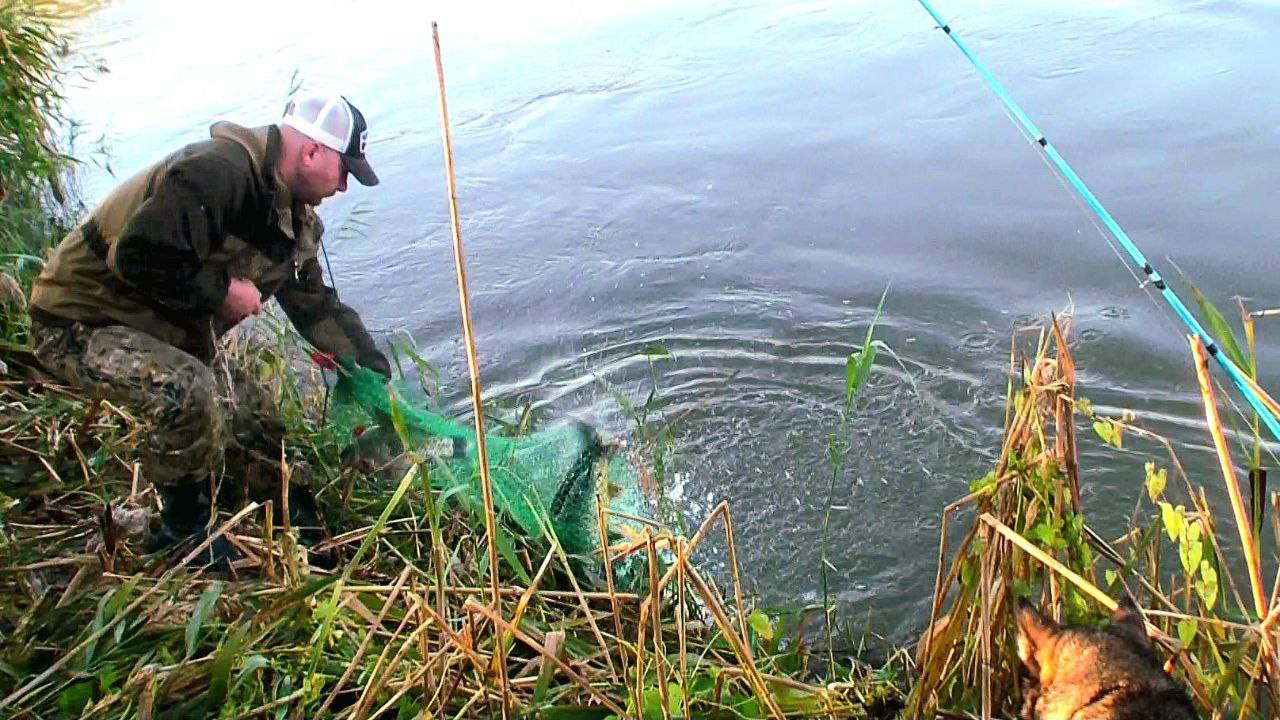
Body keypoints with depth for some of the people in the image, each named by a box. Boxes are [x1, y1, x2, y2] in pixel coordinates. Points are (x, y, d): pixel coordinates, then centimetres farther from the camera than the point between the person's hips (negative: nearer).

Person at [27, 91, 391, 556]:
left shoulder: (293, 214, 4)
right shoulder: (217, 172, -29)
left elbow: (316, 304, 11)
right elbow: (140, 256, -36)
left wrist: (372, 368, 6)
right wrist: (222, 290, -23)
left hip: (167, 332, 10)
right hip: (80, 321, -9)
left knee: (257, 420, 6)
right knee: (190, 393, -33)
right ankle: (185, 532, -10)